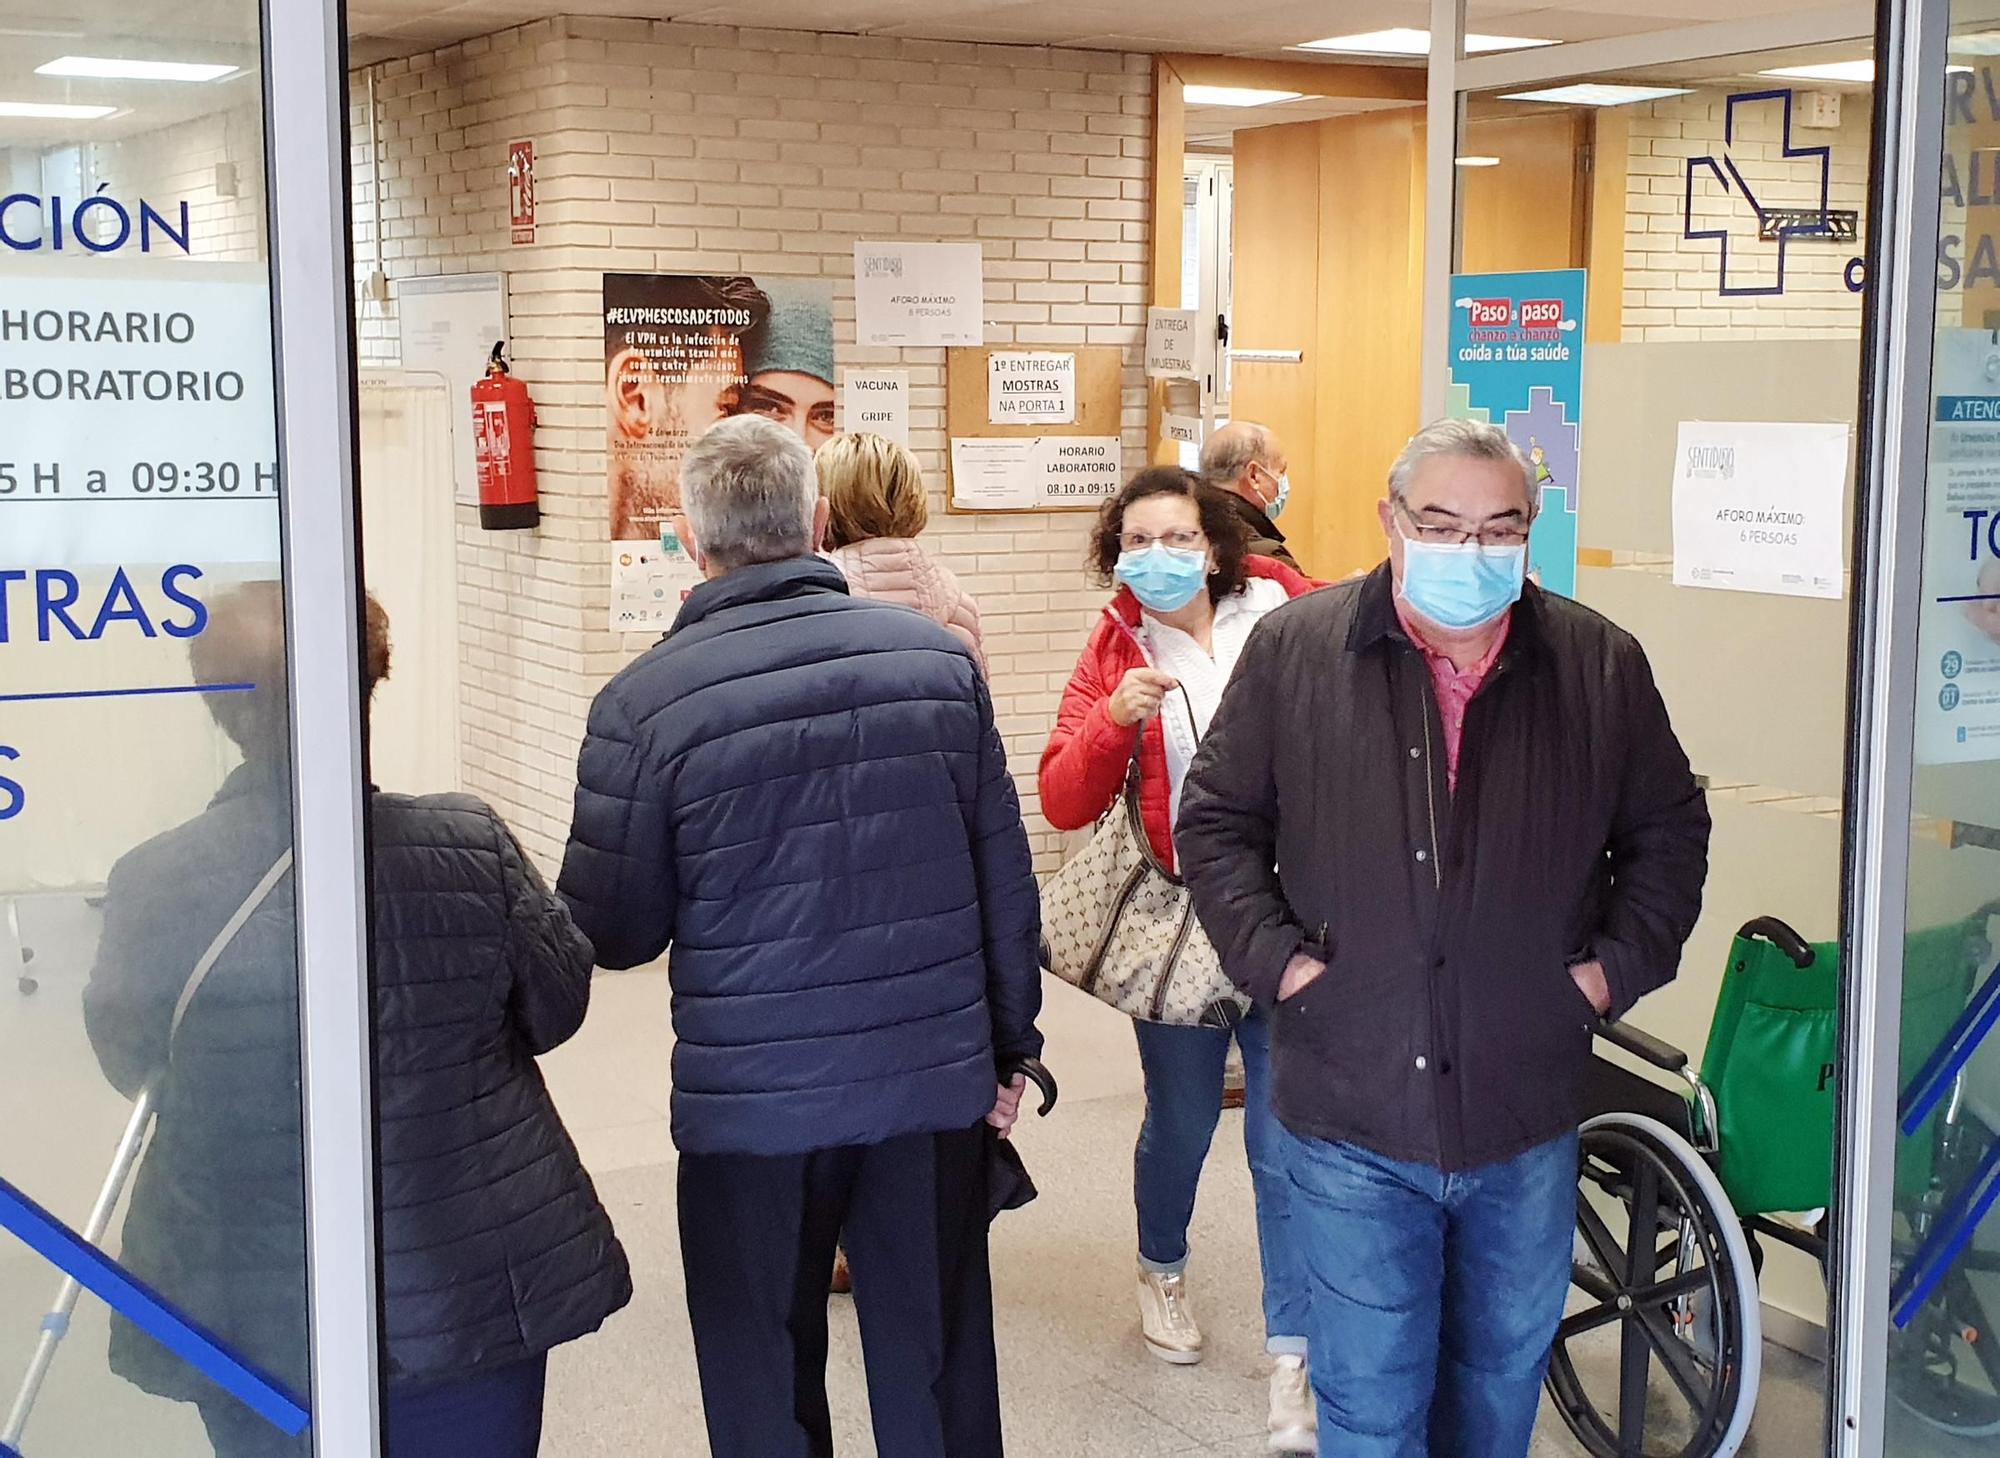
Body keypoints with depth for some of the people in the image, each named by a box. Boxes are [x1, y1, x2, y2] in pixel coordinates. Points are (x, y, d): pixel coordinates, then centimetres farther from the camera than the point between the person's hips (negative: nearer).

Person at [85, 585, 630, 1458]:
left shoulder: (156, 884, -14)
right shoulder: (471, 846, -15)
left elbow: (127, 1062, 3)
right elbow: (556, 1008, 0)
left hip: (254, 1319, 0)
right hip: (471, 1292, 0)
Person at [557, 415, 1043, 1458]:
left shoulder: (645, 704, -12)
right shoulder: (939, 657, -2)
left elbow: (612, 932, -6)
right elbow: (1004, 877, 3)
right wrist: (1009, 1046, 14)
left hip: (753, 1101, -2)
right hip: (937, 1080, 3)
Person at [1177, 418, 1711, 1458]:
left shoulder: (1601, 665, 1)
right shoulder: (1293, 650, -3)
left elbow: (1669, 826, 13)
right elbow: (1216, 820, 4)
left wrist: (1621, 963, 1)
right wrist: (1273, 956, -7)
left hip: (1527, 1123, 2)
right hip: (1352, 1113, -2)